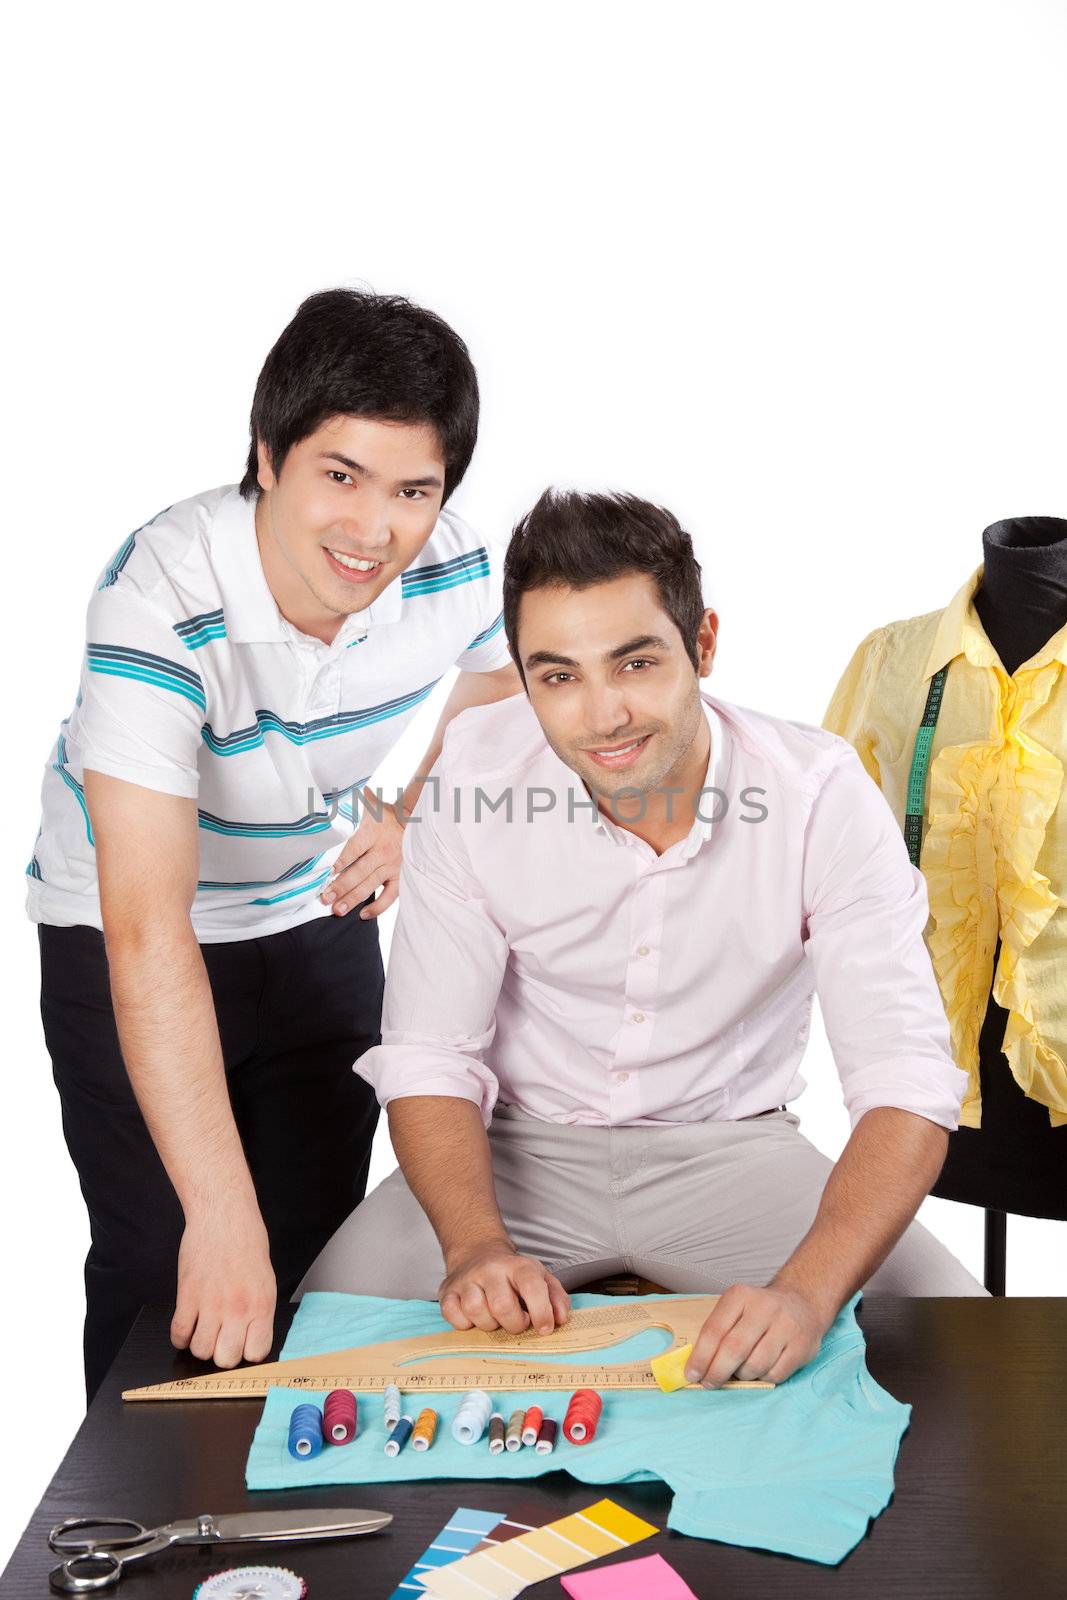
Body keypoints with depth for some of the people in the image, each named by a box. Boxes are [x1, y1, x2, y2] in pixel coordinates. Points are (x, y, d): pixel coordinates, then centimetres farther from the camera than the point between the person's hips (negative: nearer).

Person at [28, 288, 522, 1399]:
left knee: (316, 1259, 10)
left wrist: (414, 818, -9)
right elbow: (150, 938, -42)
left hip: (317, 921, 4)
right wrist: (223, 1216, -46)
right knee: (167, 1282, -3)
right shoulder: (162, 601, -35)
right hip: (126, 939, -4)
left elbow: (496, 697, 9)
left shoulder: (452, 570, -20)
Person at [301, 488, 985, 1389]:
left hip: (731, 1145, 0)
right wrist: (476, 1243, -31)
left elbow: (906, 1081, -24)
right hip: (522, 1146, 0)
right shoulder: (472, 778, -17)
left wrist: (807, 1290, -41)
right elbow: (430, 1054, -12)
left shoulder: (822, 794, -20)